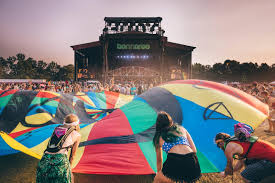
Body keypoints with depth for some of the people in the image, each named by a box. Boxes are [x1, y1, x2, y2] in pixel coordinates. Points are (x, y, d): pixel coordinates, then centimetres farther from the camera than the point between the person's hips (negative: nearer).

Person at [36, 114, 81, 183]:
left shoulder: (56, 129, 21)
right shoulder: (77, 135, 9)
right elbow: (72, 155, 17)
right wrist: (69, 167, 33)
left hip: (45, 159, 4)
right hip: (60, 159, -4)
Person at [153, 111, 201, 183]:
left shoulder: (159, 137, 20)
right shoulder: (182, 129, 23)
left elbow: (159, 160, 31)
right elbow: (194, 150, 18)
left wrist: (159, 174, 46)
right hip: (192, 163, 4)